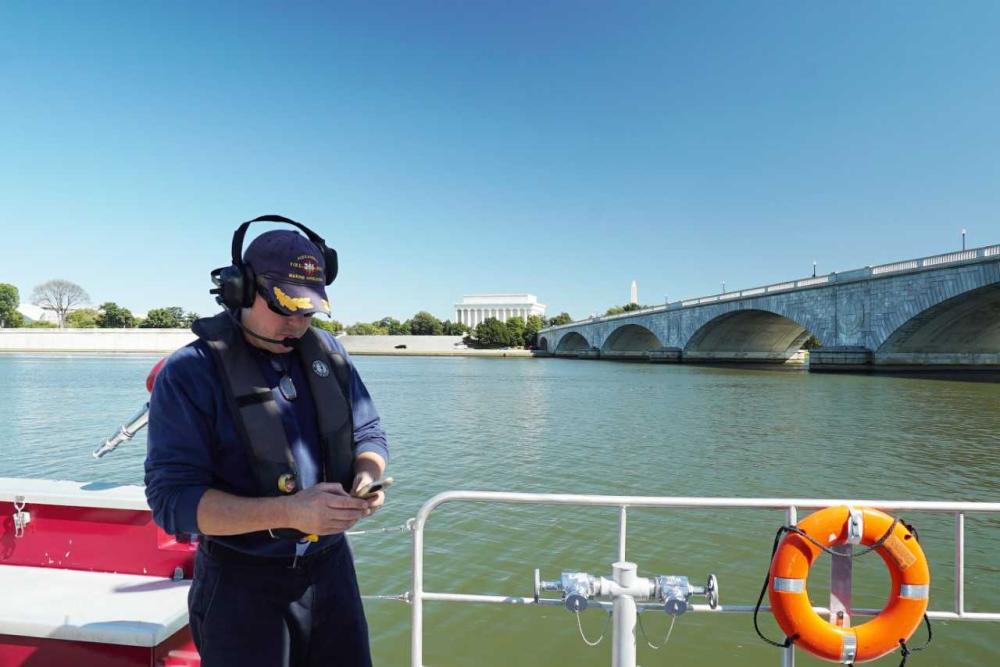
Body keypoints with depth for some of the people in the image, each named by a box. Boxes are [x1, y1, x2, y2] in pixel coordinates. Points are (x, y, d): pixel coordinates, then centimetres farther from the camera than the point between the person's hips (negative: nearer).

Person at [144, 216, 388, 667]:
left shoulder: (326, 351, 1)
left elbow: (368, 433, 9)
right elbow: (171, 498, -18)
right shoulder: (190, 372, -14)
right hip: (242, 583, -4)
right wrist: (288, 513, -30)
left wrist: (366, 477, -14)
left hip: (331, 566, 5)